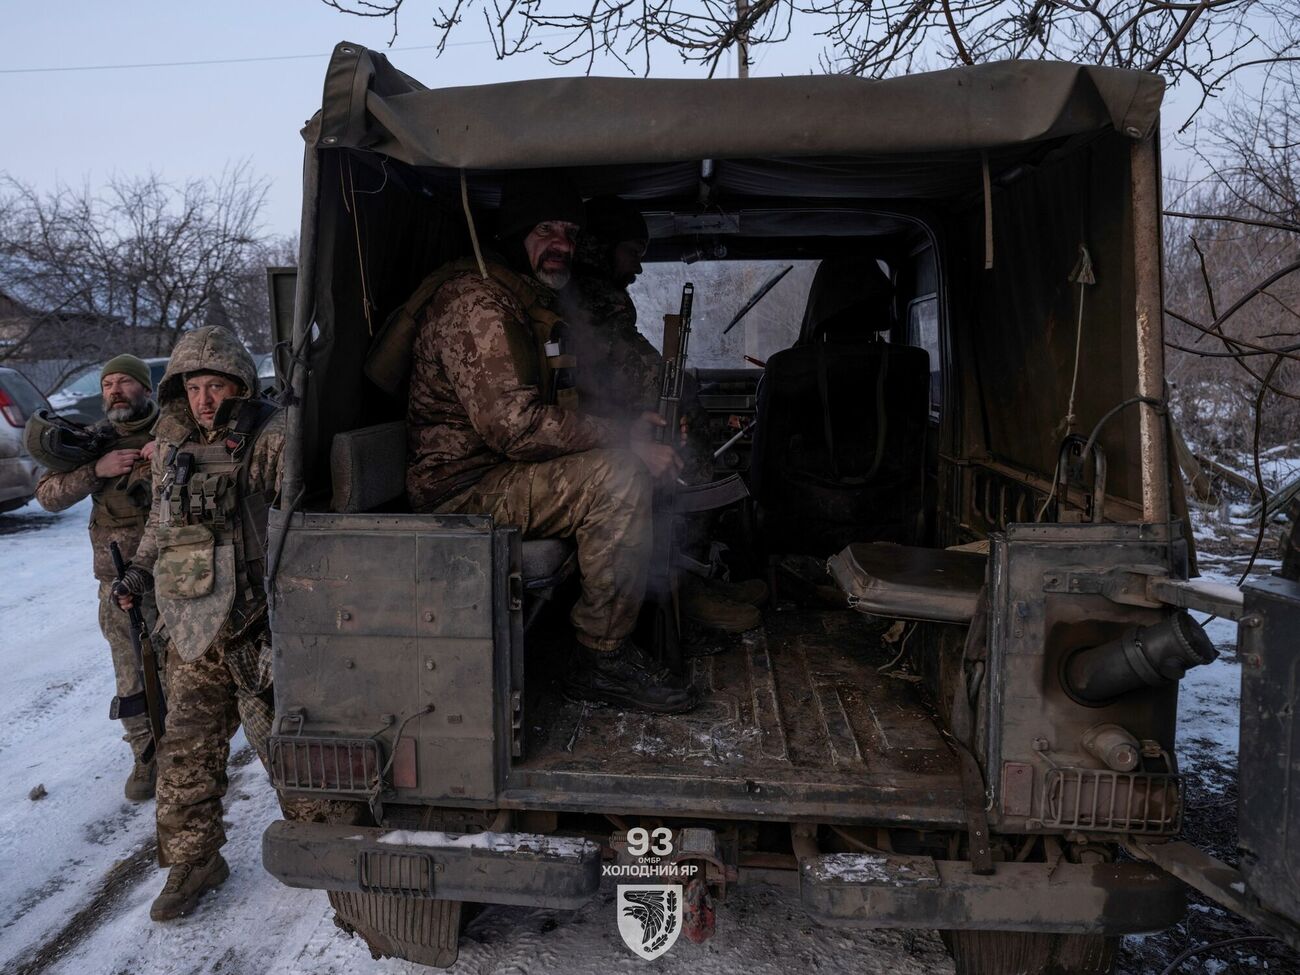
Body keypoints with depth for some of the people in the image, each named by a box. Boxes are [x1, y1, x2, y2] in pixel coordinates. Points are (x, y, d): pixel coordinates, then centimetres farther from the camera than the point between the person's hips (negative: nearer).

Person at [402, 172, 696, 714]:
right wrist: (623, 439, -21)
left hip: (500, 473, 10)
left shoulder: (533, 304, 19)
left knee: (634, 463, 6)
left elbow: (551, 411, 23)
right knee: (618, 477, -25)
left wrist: (625, 429, 4)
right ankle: (600, 663, -15)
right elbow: (515, 424, -27)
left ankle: (615, 642, 5)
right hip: (462, 490, -10)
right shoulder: (476, 301, -16)